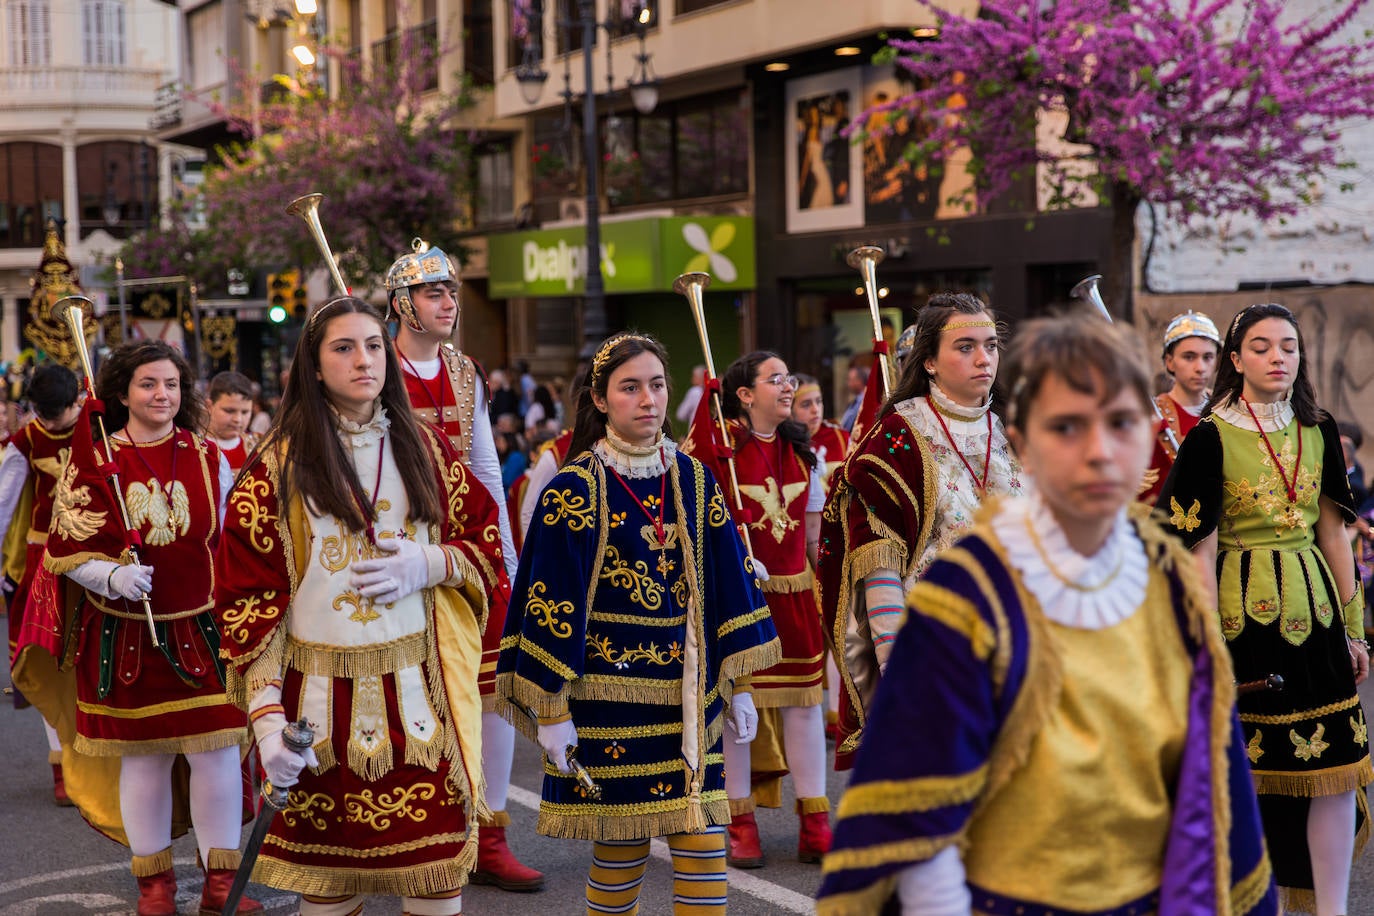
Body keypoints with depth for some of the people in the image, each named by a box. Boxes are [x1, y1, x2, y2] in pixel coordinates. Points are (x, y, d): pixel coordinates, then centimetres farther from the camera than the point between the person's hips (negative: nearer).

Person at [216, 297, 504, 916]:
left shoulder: (424, 448, 9)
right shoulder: (280, 463, 0)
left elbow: (486, 545, 13)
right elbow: (248, 595, -3)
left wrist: (428, 563, -8)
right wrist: (267, 715, -11)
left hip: (419, 690, 2)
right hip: (323, 695, -2)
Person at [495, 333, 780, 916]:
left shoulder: (693, 481, 7)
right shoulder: (576, 489, -6)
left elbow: (725, 586, 11)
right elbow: (552, 600, -7)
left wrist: (739, 686, 10)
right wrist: (551, 709, -9)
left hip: (687, 694, 4)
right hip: (607, 692, -4)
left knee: (703, 849, 0)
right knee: (622, 849, 3)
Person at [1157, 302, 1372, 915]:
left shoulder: (1318, 432, 8)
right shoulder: (1211, 437, -7)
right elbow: (1199, 550, -9)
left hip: (1313, 606, 4)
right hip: (1244, 610, -4)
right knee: (1249, 762, 5)